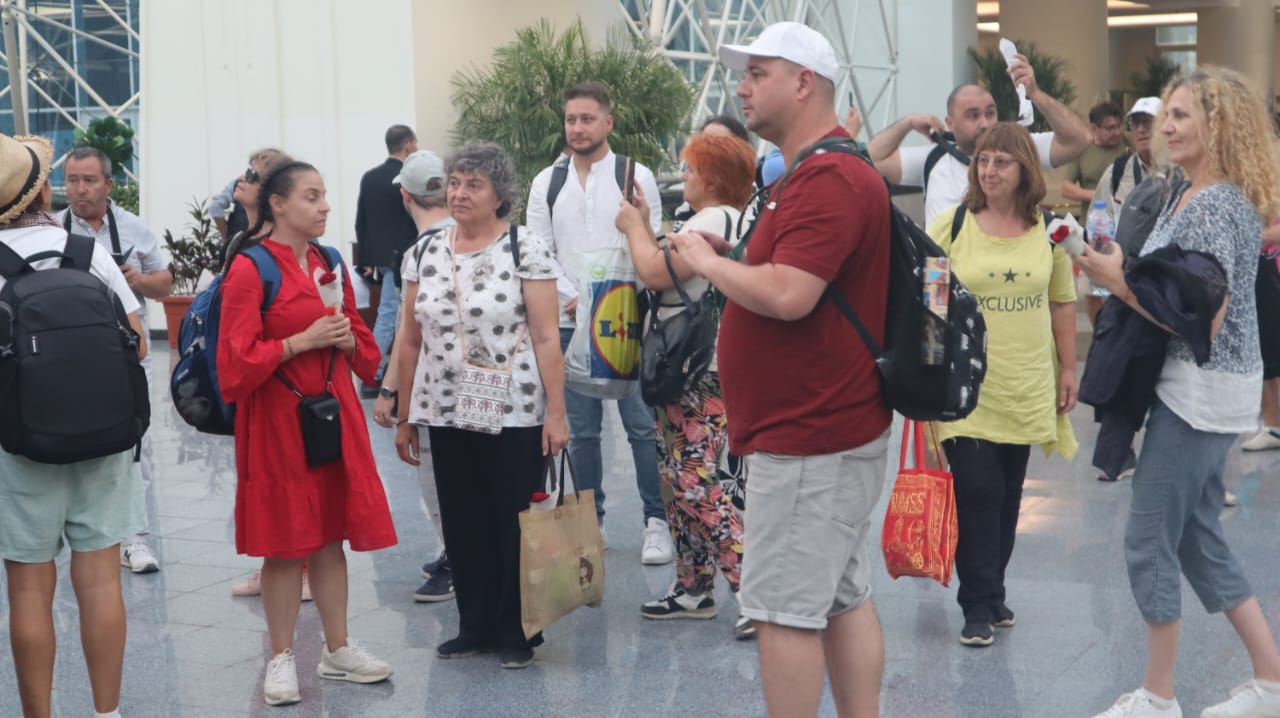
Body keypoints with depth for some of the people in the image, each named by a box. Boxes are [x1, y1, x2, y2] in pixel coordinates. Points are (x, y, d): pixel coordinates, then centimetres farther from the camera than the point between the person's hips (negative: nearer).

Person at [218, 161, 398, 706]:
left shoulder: (330, 263, 10)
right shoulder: (249, 270, -11)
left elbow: (360, 341, 17)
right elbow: (237, 359, -15)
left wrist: (347, 338, -5)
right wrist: (303, 340, -19)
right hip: (278, 420, -6)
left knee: (331, 535, 12)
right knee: (285, 543, 1)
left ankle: (337, 649, 22)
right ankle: (281, 658, 14)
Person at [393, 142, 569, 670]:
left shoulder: (526, 248, -6)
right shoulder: (424, 252, 8)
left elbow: (546, 338, -9)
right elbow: (411, 342, 11)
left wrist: (556, 413, -13)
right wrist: (404, 417, 11)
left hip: (514, 416, -4)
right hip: (446, 415, 4)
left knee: (514, 525, 2)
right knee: (463, 526, 10)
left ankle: (517, 633, 17)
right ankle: (475, 626, 24)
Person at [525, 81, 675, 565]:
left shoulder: (636, 176, 0)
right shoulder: (546, 183, 8)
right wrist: (573, 298, -7)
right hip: (569, 323, 3)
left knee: (643, 425, -4)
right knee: (582, 430, 8)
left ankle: (657, 523, 3)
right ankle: (592, 522, 18)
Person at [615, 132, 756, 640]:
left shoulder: (714, 220, -15)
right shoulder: (732, 220, 18)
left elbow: (656, 273, -20)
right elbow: (666, 271, 15)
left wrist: (633, 227, -4)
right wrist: (645, 225, 14)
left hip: (702, 376, -11)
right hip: (686, 373, 11)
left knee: (694, 485, -12)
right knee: (677, 480, 15)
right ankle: (693, 589, 23)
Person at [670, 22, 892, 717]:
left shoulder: (828, 178, -19)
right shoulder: (818, 170, 16)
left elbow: (787, 295, -28)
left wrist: (707, 261, -14)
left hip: (807, 441, -11)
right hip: (833, 431, 11)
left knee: (784, 610, -4)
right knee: (844, 600, 14)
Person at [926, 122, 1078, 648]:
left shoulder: (1048, 230, 4)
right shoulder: (951, 226, -4)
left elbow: (1062, 304, 10)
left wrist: (1068, 369, 9)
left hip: (1025, 388, 3)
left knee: (1008, 495, 11)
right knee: (976, 492, -6)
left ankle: (992, 592, 26)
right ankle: (979, 607, 3)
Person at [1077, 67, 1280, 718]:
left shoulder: (1214, 207, -19)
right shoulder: (1194, 196, 11)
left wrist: (1122, 285, -18)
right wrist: (1121, 269, 4)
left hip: (1201, 390, -10)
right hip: (1204, 391, 10)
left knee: (1149, 540, 0)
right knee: (1198, 537, 16)